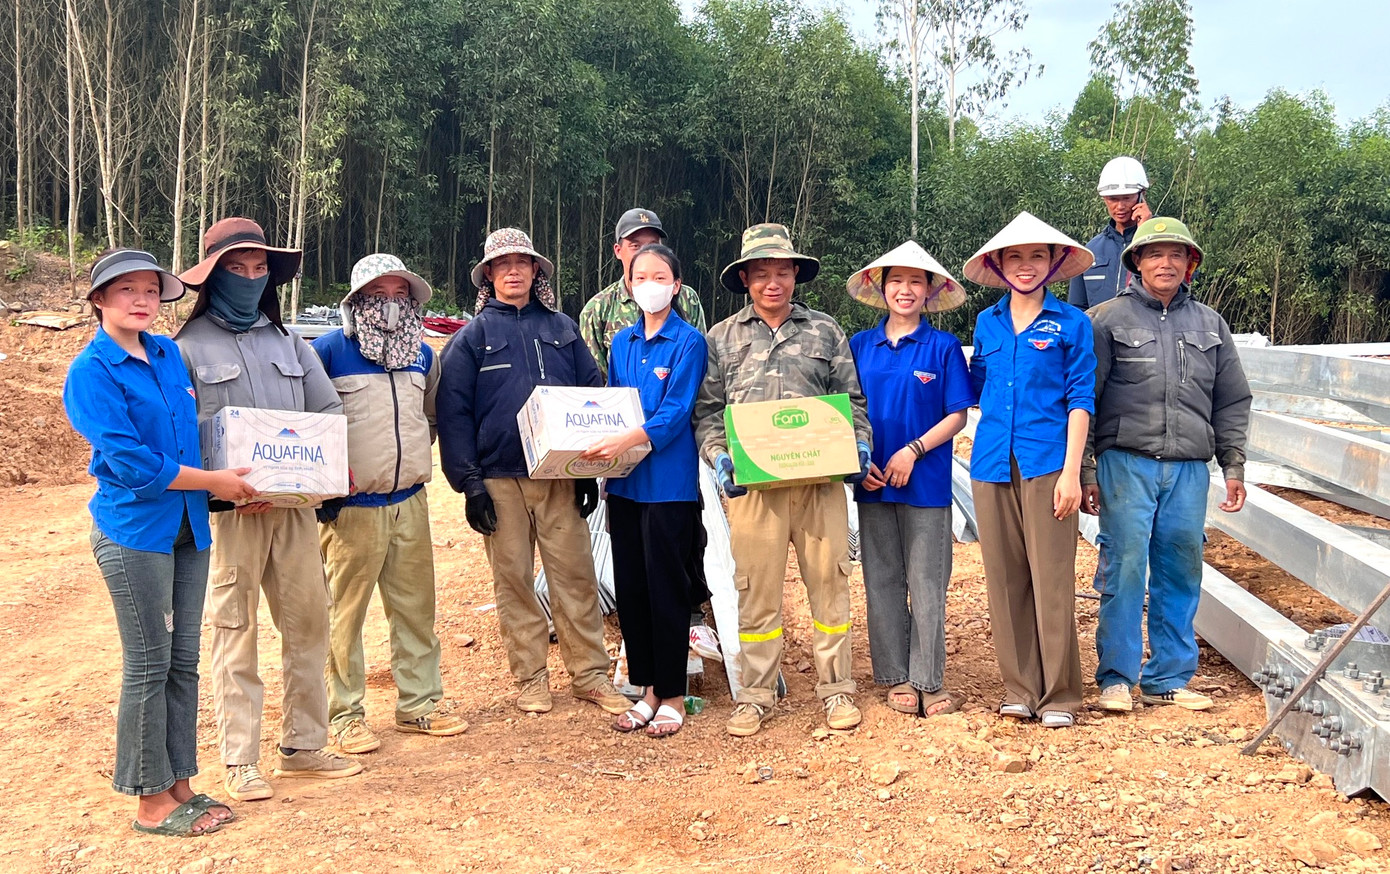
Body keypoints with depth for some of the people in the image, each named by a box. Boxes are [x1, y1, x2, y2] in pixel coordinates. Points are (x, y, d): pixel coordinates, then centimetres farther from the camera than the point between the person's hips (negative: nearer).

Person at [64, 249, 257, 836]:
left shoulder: (169, 354, 10)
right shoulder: (91, 371, -9)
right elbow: (129, 461, -15)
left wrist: (237, 481, 6)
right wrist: (214, 480, -10)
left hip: (188, 527, 6)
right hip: (134, 530, -6)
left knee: (183, 661, 11)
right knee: (148, 666, 1)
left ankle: (178, 783, 23)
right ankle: (151, 802, 14)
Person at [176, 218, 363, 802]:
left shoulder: (288, 342, 16)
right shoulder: (189, 346, -1)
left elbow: (330, 413, 14)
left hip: (295, 505, 5)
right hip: (229, 510, -5)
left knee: (309, 622, 8)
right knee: (235, 632, 1)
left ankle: (304, 746, 21)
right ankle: (240, 763, 10)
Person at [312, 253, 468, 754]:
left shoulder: (423, 355, 12)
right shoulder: (328, 351, -6)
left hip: (410, 502, 5)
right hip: (351, 507, -5)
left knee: (416, 606, 10)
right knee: (345, 611, 0)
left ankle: (419, 704, 21)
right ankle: (345, 715, 11)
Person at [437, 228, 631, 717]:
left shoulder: (562, 329, 13)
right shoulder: (471, 338, 7)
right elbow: (453, 413, 1)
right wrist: (469, 482, -7)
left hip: (560, 475, 1)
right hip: (500, 479, -1)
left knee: (575, 574, 0)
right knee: (513, 578, 4)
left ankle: (589, 673, 10)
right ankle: (530, 677, 15)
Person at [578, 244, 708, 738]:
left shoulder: (688, 342, -5)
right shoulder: (622, 342, 13)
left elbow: (675, 413, -14)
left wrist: (625, 441, -27)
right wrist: (598, 448, -1)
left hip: (669, 482, -6)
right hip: (624, 481, 6)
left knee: (667, 587, 0)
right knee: (630, 586, 9)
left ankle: (672, 696, 12)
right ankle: (647, 690, 22)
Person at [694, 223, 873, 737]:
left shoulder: (825, 332, 13)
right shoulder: (721, 338, 12)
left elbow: (852, 399, 13)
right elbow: (707, 410, 10)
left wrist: (858, 444, -3)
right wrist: (718, 455, -6)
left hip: (820, 478, 1)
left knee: (829, 582, 3)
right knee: (756, 588, 2)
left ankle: (835, 689, 16)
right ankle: (754, 695, 13)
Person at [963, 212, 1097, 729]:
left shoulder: (1071, 323, 3)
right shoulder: (987, 323, 14)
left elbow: (1080, 399, -1)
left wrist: (1071, 472, -9)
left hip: (1046, 464, -4)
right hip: (993, 464, 4)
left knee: (1052, 580, -3)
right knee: (1005, 579, 6)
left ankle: (1059, 695, 6)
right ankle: (1020, 690, 15)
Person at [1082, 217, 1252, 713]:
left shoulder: (1210, 325, 16)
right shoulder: (1108, 320, 3)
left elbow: (1232, 403, 20)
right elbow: (1084, 400, 0)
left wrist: (1233, 467, 13)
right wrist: (1084, 471, -4)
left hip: (1189, 469, 4)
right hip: (1126, 463, -4)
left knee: (1181, 571, 5)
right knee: (1124, 566, -8)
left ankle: (1167, 678, 15)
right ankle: (1116, 677, 2)